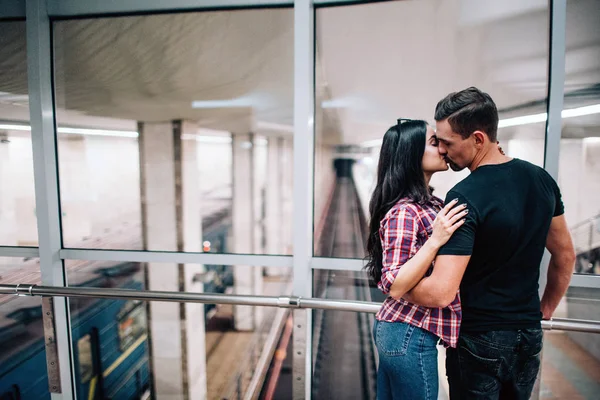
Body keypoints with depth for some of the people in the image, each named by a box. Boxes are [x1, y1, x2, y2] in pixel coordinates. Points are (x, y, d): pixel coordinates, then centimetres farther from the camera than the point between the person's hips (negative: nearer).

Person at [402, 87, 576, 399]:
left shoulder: (465, 198, -27)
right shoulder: (542, 180, -3)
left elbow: (440, 293, -31)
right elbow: (565, 256, 9)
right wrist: (545, 309, 19)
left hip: (479, 341, -6)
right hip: (529, 335, 7)